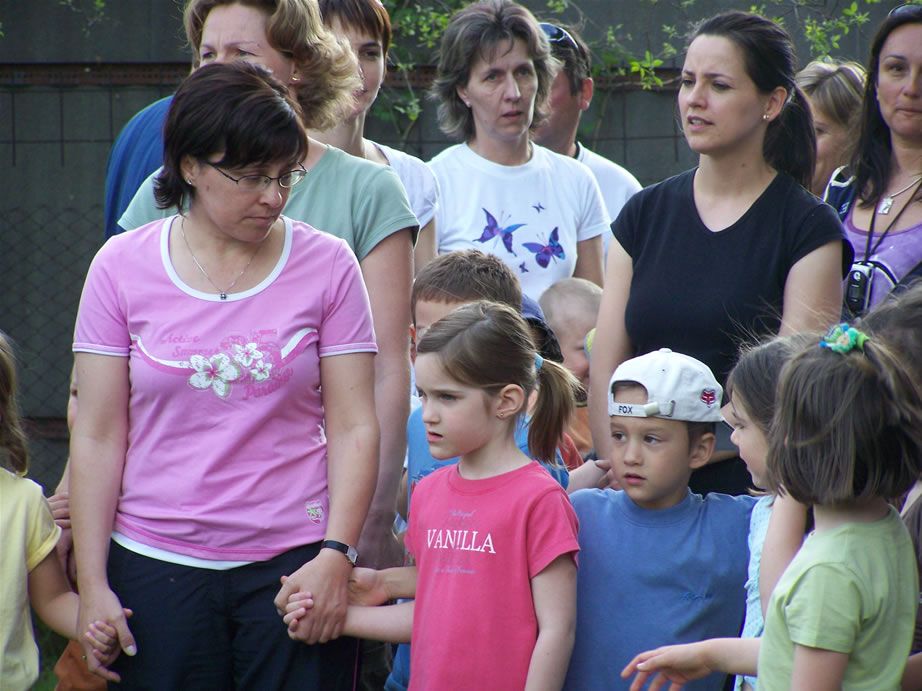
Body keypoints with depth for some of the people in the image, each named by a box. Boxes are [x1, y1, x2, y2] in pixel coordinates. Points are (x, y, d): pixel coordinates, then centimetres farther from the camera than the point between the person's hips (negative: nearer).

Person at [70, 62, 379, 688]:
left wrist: (335, 555, -9)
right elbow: (97, 437, 4)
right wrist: (92, 583, 0)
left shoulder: (327, 265, 2)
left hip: (295, 563, 0)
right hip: (157, 562, 1)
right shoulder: (123, 266, 3)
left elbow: (354, 426, 1)